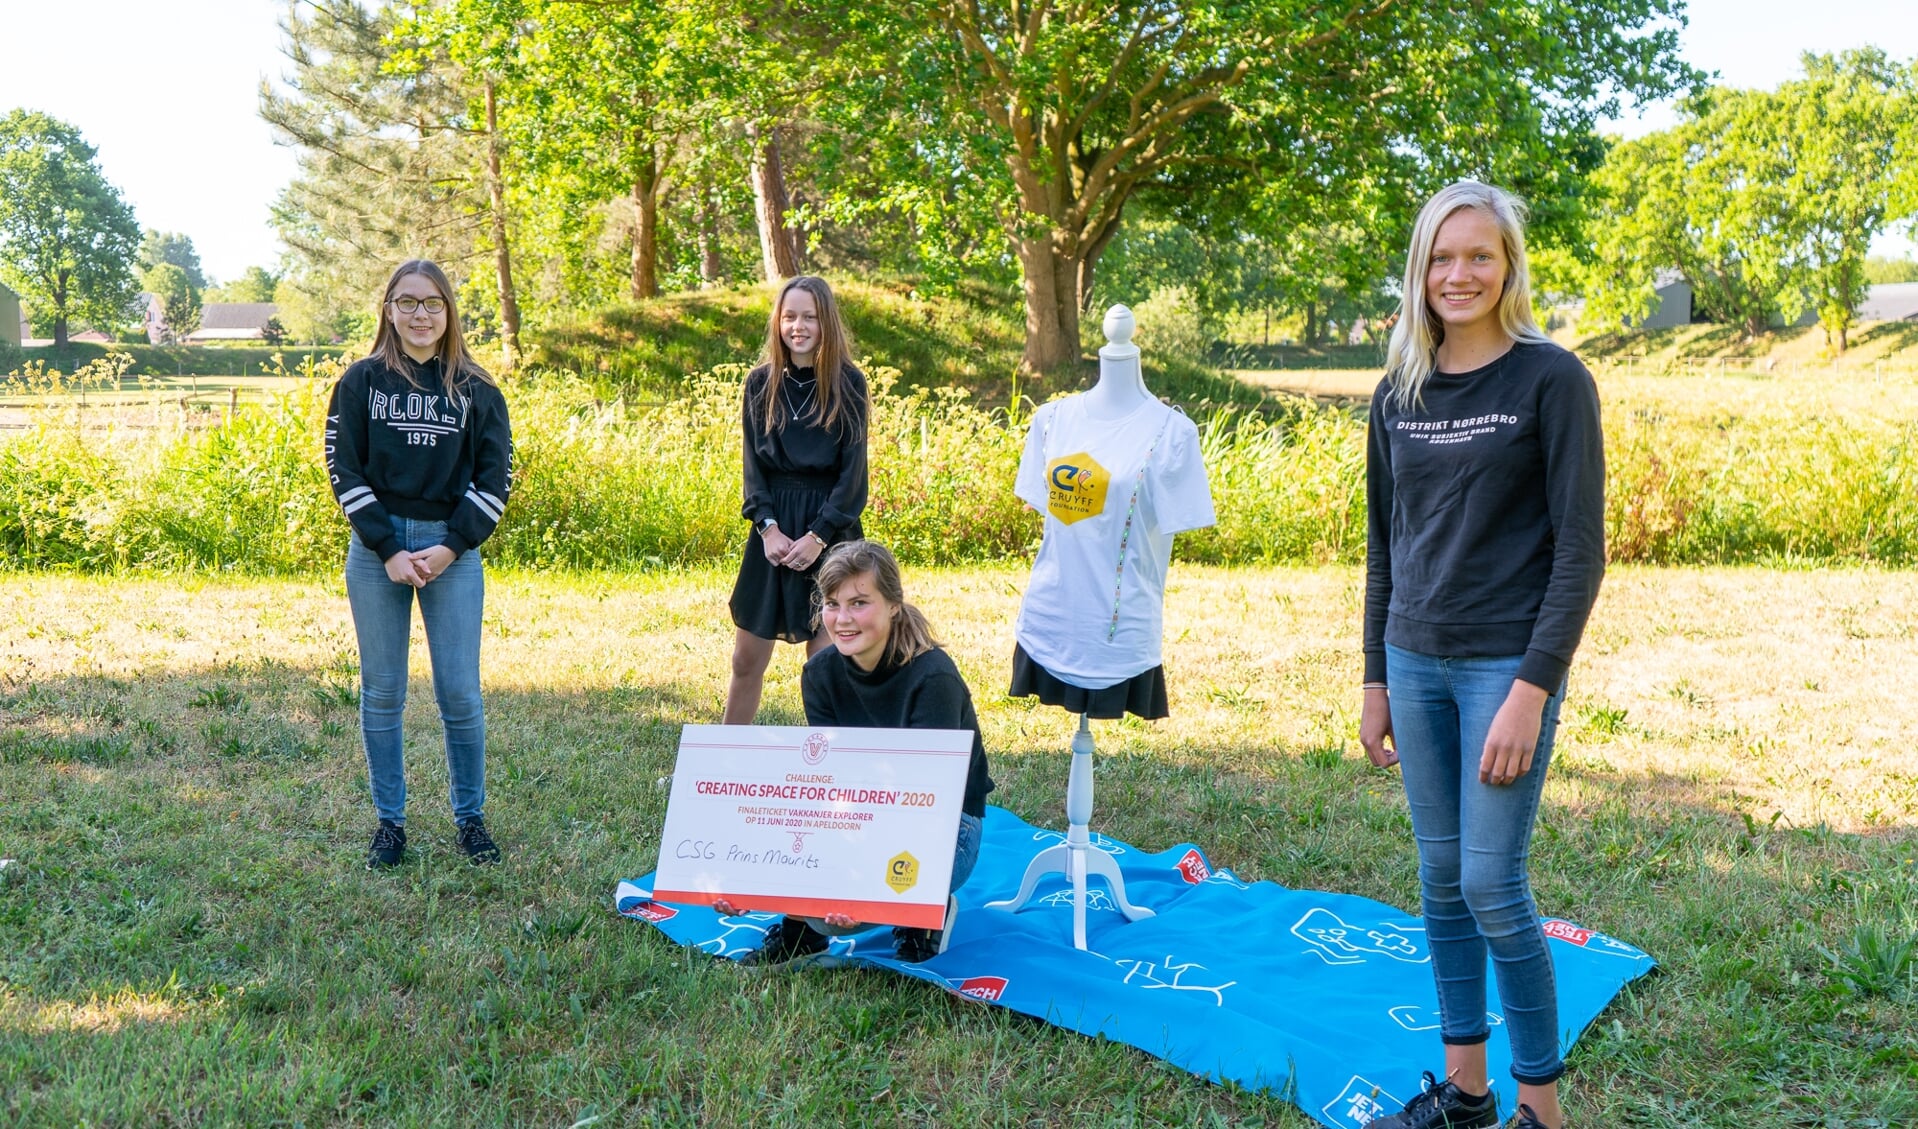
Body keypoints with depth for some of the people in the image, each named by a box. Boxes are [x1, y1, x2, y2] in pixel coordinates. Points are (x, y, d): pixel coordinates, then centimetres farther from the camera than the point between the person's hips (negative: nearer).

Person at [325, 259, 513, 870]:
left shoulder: (476, 389, 5)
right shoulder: (362, 380, 4)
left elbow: (495, 476, 3)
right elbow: (343, 469, 0)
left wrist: (450, 548, -8)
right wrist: (389, 550, -9)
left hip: (452, 551, 0)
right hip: (376, 550, 0)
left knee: (460, 693, -1)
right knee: (382, 693, 6)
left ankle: (470, 817, 15)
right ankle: (389, 821, 18)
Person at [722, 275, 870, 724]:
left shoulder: (847, 383, -3)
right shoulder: (760, 383, 5)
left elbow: (853, 471, -6)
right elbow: (753, 464, 3)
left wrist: (817, 536, -13)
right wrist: (768, 527, -11)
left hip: (831, 529, -3)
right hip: (772, 528, 3)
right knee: (746, 661, 7)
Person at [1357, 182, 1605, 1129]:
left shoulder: (1551, 379, -7)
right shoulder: (1399, 392, 8)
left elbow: (1580, 549, -10)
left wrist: (1531, 690, -16)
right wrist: (1376, 680, 12)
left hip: (1508, 664, -5)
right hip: (1417, 662, 5)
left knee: (1493, 886, -5)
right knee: (1441, 879, 11)